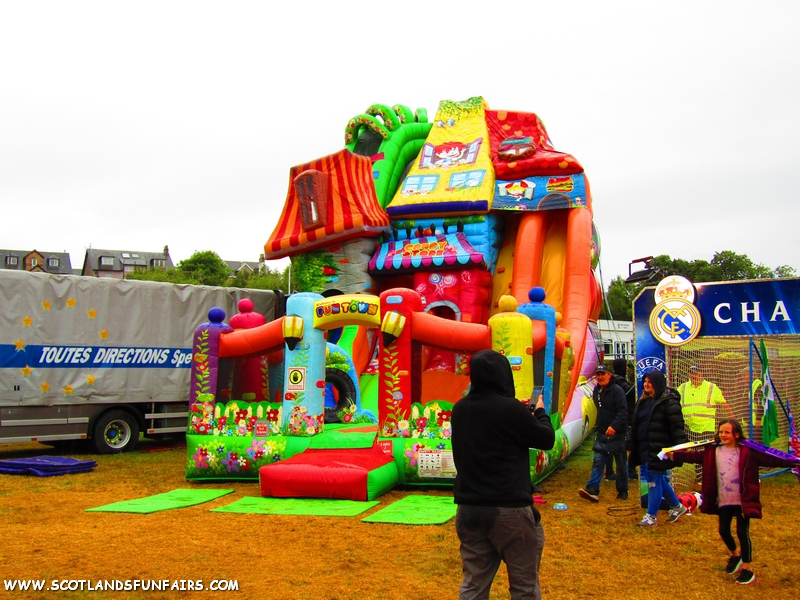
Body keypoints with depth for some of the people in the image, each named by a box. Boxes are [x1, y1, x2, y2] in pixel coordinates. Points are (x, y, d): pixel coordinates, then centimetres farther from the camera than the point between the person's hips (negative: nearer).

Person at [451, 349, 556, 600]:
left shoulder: (460, 409, 3)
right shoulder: (510, 409, -16)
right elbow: (547, 440, -4)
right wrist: (540, 412, 13)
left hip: (468, 508, 6)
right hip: (509, 509, -6)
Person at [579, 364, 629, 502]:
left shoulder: (617, 390, -14)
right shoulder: (597, 390, 10)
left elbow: (623, 411, -23)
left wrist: (614, 426, -34)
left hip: (617, 434, -6)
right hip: (602, 434, 6)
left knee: (621, 464, 7)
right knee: (598, 461, -2)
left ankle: (622, 491, 20)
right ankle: (592, 490, -8)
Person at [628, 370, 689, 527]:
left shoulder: (668, 402, -12)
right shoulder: (643, 401, 14)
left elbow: (677, 426, -17)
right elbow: (636, 425, 19)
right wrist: (632, 446, 19)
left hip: (659, 450, -8)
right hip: (645, 449, 8)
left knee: (655, 481, -1)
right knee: (660, 480, 18)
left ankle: (651, 516, 9)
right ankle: (677, 506, 36)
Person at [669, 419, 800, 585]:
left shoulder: (747, 452, -10)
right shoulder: (713, 452, 2)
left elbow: (769, 459, -15)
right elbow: (694, 456, 6)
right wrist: (673, 455, 3)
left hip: (742, 501, -4)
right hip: (724, 501, 5)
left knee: (742, 532, -4)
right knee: (724, 531, 12)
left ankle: (748, 568, 11)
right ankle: (735, 555, 40)